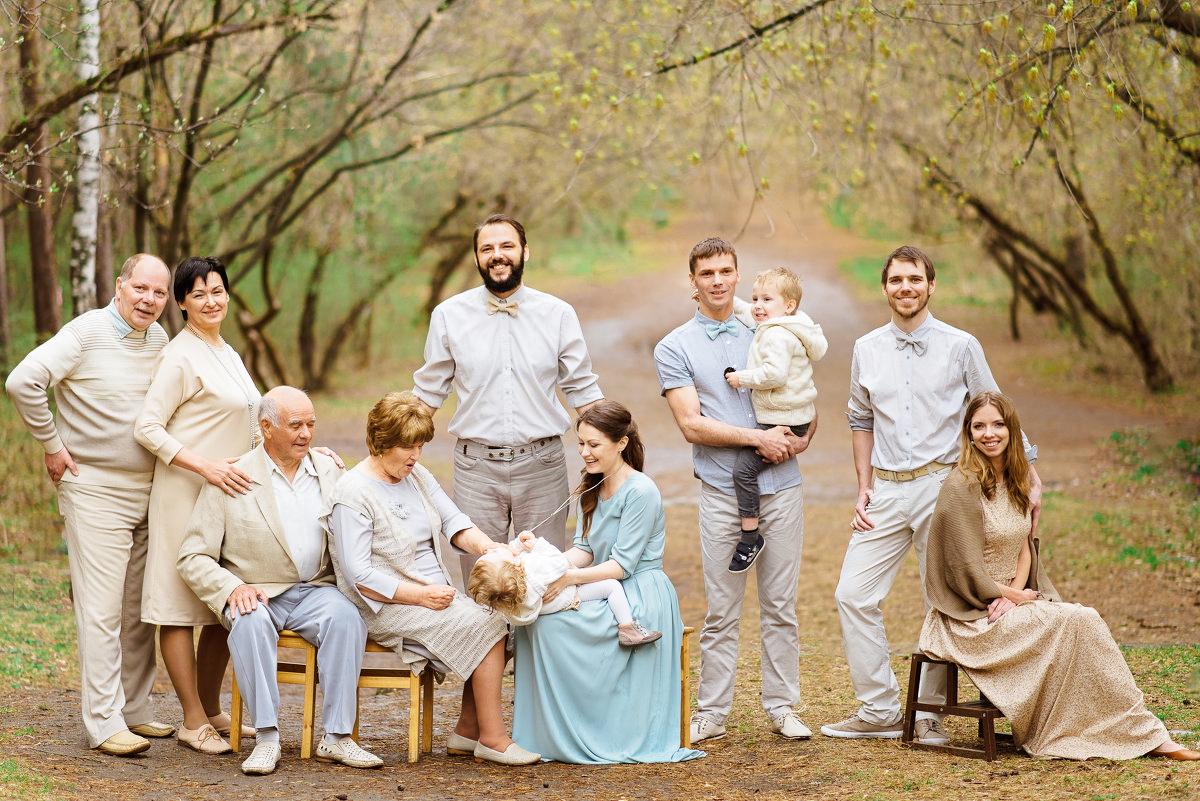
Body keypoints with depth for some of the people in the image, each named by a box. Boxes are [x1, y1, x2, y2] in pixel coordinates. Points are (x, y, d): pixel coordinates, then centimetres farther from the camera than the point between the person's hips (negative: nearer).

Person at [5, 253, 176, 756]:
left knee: (140, 610, 11)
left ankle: (135, 710, 20)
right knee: (101, 610, -7)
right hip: (96, 491, -7)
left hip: (150, 490, 7)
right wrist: (52, 445, -13)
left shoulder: (160, 341, 10)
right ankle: (104, 723, -5)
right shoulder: (87, 333, -11)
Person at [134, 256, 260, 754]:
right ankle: (193, 722, -1)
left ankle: (211, 711, 21)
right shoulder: (181, 357, -10)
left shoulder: (227, 354, 16)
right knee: (180, 605, -5)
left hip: (230, 492, 9)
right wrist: (205, 467, -22)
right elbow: (147, 428, -15)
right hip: (186, 494, -9)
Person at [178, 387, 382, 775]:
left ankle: (336, 738, -26)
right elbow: (192, 558, -4)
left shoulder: (330, 471, 11)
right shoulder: (231, 480, -2)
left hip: (316, 590, 2)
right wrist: (232, 588, -23)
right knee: (250, 623, -36)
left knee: (346, 618, -30)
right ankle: (266, 738, -29)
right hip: (256, 594, -2)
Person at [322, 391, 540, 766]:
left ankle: (468, 731, -7)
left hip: (434, 592, 8)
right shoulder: (352, 494, -13)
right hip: (388, 606, -8)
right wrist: (419, 595, -22)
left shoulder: (417, 475, 12)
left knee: (499, 615, -14)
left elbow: (453, 523, 6)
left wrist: (483, 545, -17)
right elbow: (358, 576, -18)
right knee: (485, 625, -22)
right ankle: (493, 738, -16)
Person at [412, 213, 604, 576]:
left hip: (542, 467, 0)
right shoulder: (449, 315, 4)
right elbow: (429, 391, 11)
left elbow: (583, 389, 8)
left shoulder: (558, 314, 3)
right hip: (476, 468, 0)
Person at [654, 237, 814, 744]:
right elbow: (692, 425, -5)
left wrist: (801, 440, -4)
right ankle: (711, 713, 7)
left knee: (780, 604, 5)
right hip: (722, 489, -2)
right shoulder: (675, 349, 4)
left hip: (780, 486, 3)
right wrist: (758, 438, -13)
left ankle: (782, 707, 12)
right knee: (722, 609, -1)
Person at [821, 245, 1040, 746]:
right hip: (886, 491, 3)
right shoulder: (867, 349, 9)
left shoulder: (960, 347, 0)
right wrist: (864, 488, 12)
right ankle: (879, 711, 6)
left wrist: (1030, 478, 0)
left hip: (942, 486, -3)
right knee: (853, 595, -3)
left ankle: (930, 713, 10)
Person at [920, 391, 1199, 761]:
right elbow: (968, 571, -15)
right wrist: (1021, 598, -8)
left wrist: (1013, 595, -7)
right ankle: (1144, 733, -15)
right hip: (974, 618, -7)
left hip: (1010, 602, 7)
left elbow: (1024, 549, 12)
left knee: (1085, 620, -20)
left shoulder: (1015, 483, 12)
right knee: (1077, 621, -23)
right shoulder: (961, 487, -13)